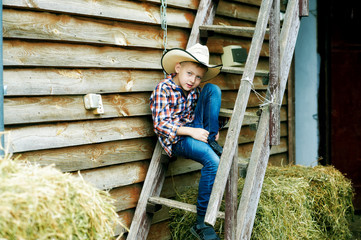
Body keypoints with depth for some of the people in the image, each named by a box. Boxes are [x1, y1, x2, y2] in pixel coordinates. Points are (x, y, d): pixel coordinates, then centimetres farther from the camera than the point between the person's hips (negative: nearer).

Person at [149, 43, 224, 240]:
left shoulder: (195, 90, 9)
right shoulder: (163, 89, -11)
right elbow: (160, 124, -17)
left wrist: (211, 129, 6)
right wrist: (190, 131, -25)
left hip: (196, 131, 7)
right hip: (176, 139, -7)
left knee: (212, 88, -4)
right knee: (213, 161, -34)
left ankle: (211, 141, -7)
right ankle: (201, 223, -25)